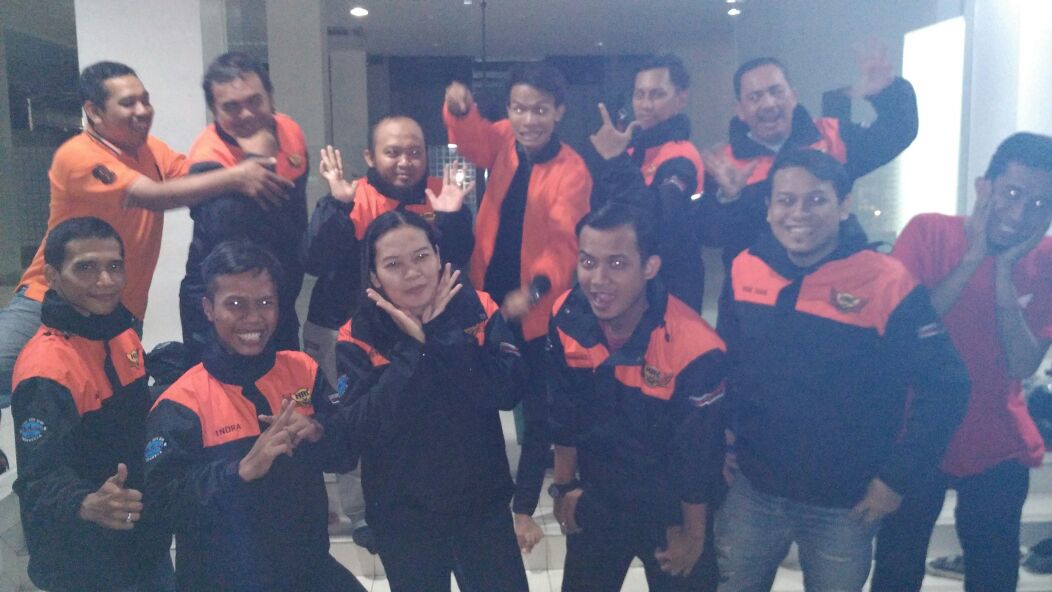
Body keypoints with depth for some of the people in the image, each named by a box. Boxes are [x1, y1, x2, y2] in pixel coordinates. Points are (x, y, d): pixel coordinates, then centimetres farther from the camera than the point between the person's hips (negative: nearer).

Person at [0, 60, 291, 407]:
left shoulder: (150, 150, 5)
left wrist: (252, 169, -28)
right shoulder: (77, 156, -17)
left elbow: (202, 179, -10)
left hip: (121, 313, 5)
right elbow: (154, 196, -29)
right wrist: (235, 178, -35)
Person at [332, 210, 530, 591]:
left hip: (483, 505, 1)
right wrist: (413, 347, -24)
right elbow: (359, 431, -21)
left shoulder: (478, 310, -8)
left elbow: (509, 392, -18)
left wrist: (442, 334, -23)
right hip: (402, 516, -1)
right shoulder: (357, 339, -11)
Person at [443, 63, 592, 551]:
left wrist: (537, 286, -38)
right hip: (486, 300, 3)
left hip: (537, 310, -3)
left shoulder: (573, 171, -13)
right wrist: (460, 109, -45)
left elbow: (564, 242, -20)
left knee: (537, 413, 10)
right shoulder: (502, 140, -1)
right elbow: (471, 140, -23)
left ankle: (524, 508, 28)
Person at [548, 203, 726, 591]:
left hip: (672, 510, -4)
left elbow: (699, 454, -18)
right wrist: (564, 486, 6)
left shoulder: (693, 347, -31)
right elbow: (565, 412, -2)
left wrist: (693, 533, -7)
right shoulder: (567, 318, -17)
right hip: (596, 500, 4)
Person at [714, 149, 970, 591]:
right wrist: (719, 438, 6)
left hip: (845, 504, -3)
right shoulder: (745, 269, -4)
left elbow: (945, 386, -10)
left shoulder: (890, 284, -15)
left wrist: (898, 478, -10)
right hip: (749, 490, 3)